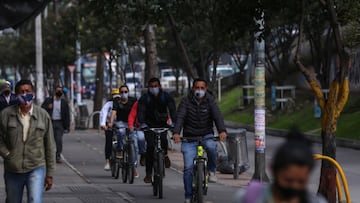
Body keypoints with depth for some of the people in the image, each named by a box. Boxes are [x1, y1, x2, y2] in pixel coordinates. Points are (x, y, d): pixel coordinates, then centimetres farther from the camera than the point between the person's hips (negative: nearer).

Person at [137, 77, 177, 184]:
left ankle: (164, 155, 6)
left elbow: (172, 109, -16)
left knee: (163, 139, -28)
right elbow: (141, 111, -20)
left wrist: (174, 122, -34)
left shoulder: (166, 96, -6)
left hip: (162, 124, 0)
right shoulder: (144, 98, -8)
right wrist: (142, 123, -39)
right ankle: (148, 174, -7)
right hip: (149, 125, 0)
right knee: (150, 146, -14)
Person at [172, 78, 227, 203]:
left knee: (211, 146, -35)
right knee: (188, 167, -9)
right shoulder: (186, 101, -5)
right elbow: (180, 117, -17)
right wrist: (176, 132, -36)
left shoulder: (210, 101, -2)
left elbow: (217, 116, -16)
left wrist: (222, 130, -36)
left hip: (206, 136, 0)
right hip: (189, 137, 0)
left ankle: (212, 171, -9)